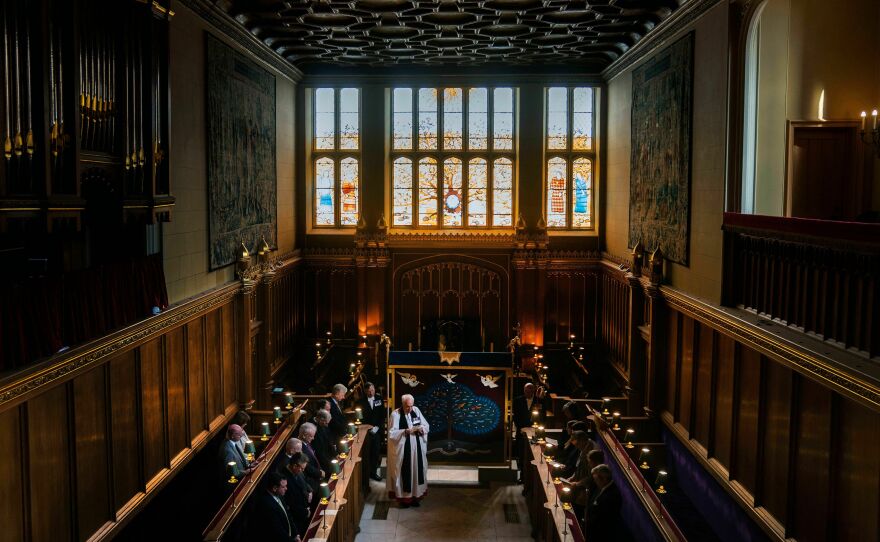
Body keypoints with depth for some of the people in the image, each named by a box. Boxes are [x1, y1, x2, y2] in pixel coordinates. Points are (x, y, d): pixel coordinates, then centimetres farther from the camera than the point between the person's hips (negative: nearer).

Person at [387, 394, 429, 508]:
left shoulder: (416, 410, 1)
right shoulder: (395, 414, -12)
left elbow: (427, 426, 6)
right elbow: (391, 433, -16)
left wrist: (421, 428, -16)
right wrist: (405, 431, -27)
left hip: (417, 449, 4)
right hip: (402, 450, -4)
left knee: (417, 471, 11)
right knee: (404, 473, 1)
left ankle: (415, 495, 25)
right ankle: (403, 498, 15)